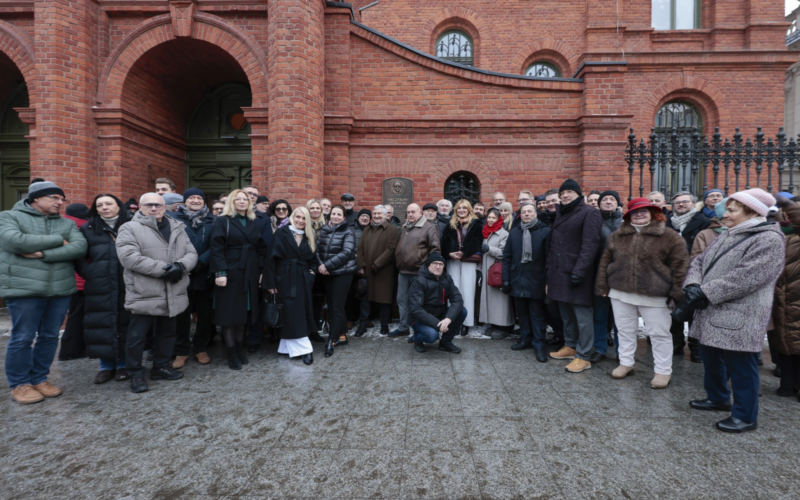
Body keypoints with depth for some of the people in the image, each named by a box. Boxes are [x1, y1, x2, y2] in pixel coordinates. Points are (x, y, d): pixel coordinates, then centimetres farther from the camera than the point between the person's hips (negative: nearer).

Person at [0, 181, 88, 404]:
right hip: (24, 289, -4)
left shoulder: (67, 223, 12)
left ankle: (39, 379, 24)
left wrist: (43, 253, -15)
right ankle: (19, 384, 17)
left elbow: (80, 247, -5)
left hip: (60, 289, 4)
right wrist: (58, 240, -10)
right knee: (22, 338, 2)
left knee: (50, 337, 11)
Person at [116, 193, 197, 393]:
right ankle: (135, 373, 21)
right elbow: (129, 257, -17)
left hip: (172, 296, 5)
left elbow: (191, 254, 6)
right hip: (143, 295, -5)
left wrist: (180, 266, -17)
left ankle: (162, 366, 32)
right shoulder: (130, 229, -4)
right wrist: (163, 269, -21)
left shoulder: (177, 228, 12)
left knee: (167, 333, 16)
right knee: (137, 336, 5)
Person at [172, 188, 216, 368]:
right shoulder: (175, 219, 3)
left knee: (205, 314, 8)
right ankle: (181, 351, 20)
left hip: (204, 275, 1)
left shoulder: (212, 221, 5)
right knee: (182, 314, 6)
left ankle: (201, 348, 24)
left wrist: (201, 261, -15)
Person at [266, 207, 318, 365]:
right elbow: (272, 257, -8)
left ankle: (286, 347, 18)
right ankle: (304, 349, 1)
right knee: (292, 313, -4)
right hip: (285, 279, -5)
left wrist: (312, 272, -1)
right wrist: (271, 282, -12)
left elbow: (313, 259, 18)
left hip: (303, 280, 5)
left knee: (302, 312, 5)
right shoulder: (282, 233, -4)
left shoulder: (309, 237, 11)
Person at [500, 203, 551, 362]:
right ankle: (525, 339, 26)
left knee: (537, 314, 3)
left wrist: (548, 281, -10)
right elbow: (507, 257, 8)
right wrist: (506, 279, 3)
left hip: (536, 281, -4)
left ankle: (539, 344, 12)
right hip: (518, 280, 4)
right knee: (522, 312, 13)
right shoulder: (514, 232, 8)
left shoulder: (545, 231, -3)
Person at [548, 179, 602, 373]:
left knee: (582, 315, -3)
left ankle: (583, 357, 4)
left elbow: (590, 245, -14)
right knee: (565, 313, 15)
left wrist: (579, 270, -21)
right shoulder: (560, 214, 19)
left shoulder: (589, 213, -6)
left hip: (577, 272, -8)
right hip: (559, 272, 8)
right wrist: (549, 268, 14)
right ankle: (570, 346, 29)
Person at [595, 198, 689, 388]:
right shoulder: (617, 236, 8)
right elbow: (605, 261, 10)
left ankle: (663, 371, 21)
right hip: (621, 293, 3)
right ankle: (625, 363, 30)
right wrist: (602, 285, 5)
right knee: (625, 331, 14)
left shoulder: (669, 237, -3)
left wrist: (676, 292, -9)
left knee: (659, 333, 6)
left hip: (654, 295, -3)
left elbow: (680, 265, -5)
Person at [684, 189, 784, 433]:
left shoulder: (769, 239, -13)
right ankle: (717, 398, 40)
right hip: (712, 314, 9)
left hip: (738, 318, -9)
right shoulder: (727, 236, 15)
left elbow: (744, 277, -23)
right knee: (711, 358, 21)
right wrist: (693, 285, -8)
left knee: (740, 366, 1)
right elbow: (700, 261, 11)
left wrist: (705, 292, -20)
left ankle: (745, 417, 17)